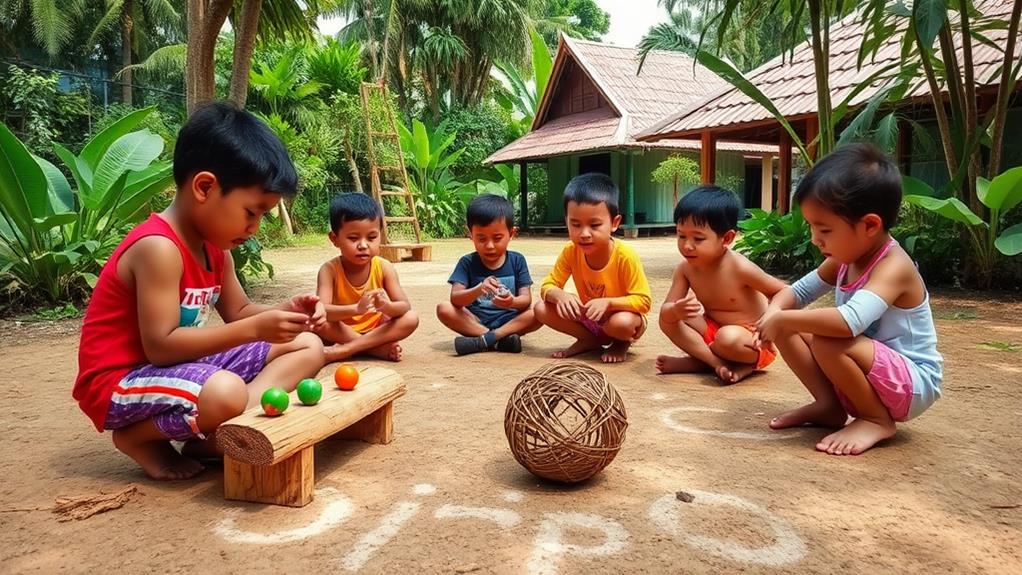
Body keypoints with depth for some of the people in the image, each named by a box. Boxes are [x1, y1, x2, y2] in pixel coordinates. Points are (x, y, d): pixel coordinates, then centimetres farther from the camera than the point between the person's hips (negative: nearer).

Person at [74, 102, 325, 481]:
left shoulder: (214, 247, 5)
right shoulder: (158, 248, -24)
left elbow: (237, 311, 12)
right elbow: (160, 345, -28)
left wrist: (283, 313, -9)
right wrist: (254, 329, -31)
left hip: (178, 364, 9)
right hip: (120, 381, -9)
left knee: (307, 347, 6)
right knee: (226, 393, -41)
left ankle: (208, 436, -9)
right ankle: (138, 437, -6)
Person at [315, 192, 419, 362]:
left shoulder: (384, 268, -11)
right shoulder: (330, 270, -17)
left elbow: (405, 306, -15)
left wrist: (386, 306, -40)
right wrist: (356, 309, -48)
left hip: (376, 329, 3)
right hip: (342, 333, -2)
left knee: (411, 318, -22)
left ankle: (345, 350, -26)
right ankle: (380, 348, -24)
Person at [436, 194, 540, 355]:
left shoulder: (517, 261, 1)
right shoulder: (467, 263, -1)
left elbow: (526, 299, -8)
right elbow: (455, 299, -13)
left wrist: (512, 302, -33)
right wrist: (478, 290, -35)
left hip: (510, 321, 0)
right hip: (476, 321, 0)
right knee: (443, 309, -24)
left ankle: (481, 341, -29)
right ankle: (500, 339, -28)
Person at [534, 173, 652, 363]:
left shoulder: (626, 256, -29)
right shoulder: (570, 252, -16)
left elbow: (643, 301, -24)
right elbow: (547, 286, -10)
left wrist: (608, 302, -39)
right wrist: (560, 295, -33)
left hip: (619, 315, -4)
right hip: (588, 317, 4)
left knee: (621, 323, -39)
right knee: (541, 308, -16)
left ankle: (621, 342, 0)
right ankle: (590, 340, 4)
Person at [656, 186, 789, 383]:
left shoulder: (740, 268, -24)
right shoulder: (685, 269, -11)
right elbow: (665, 310, -13)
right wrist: (675, 311, -37)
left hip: (751, 339, -6)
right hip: (713, 329, 6)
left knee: (728, 338, -39)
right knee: (667, 320, -15)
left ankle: (697, 361, -10)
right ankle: (719, 363, -20)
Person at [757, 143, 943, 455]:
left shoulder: (893, 267, -27)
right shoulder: (843, 260, -1)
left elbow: (850, 320, -45)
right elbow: (798, 291, 10)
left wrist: (783, 319, -34)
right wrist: (774, 313, -13)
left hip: (911, 383, -8)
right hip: (868, 374, 8)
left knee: (827, 343, -33)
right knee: (788, 331, -4)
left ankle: (878, 420, -10)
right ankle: (830, 405, 5)